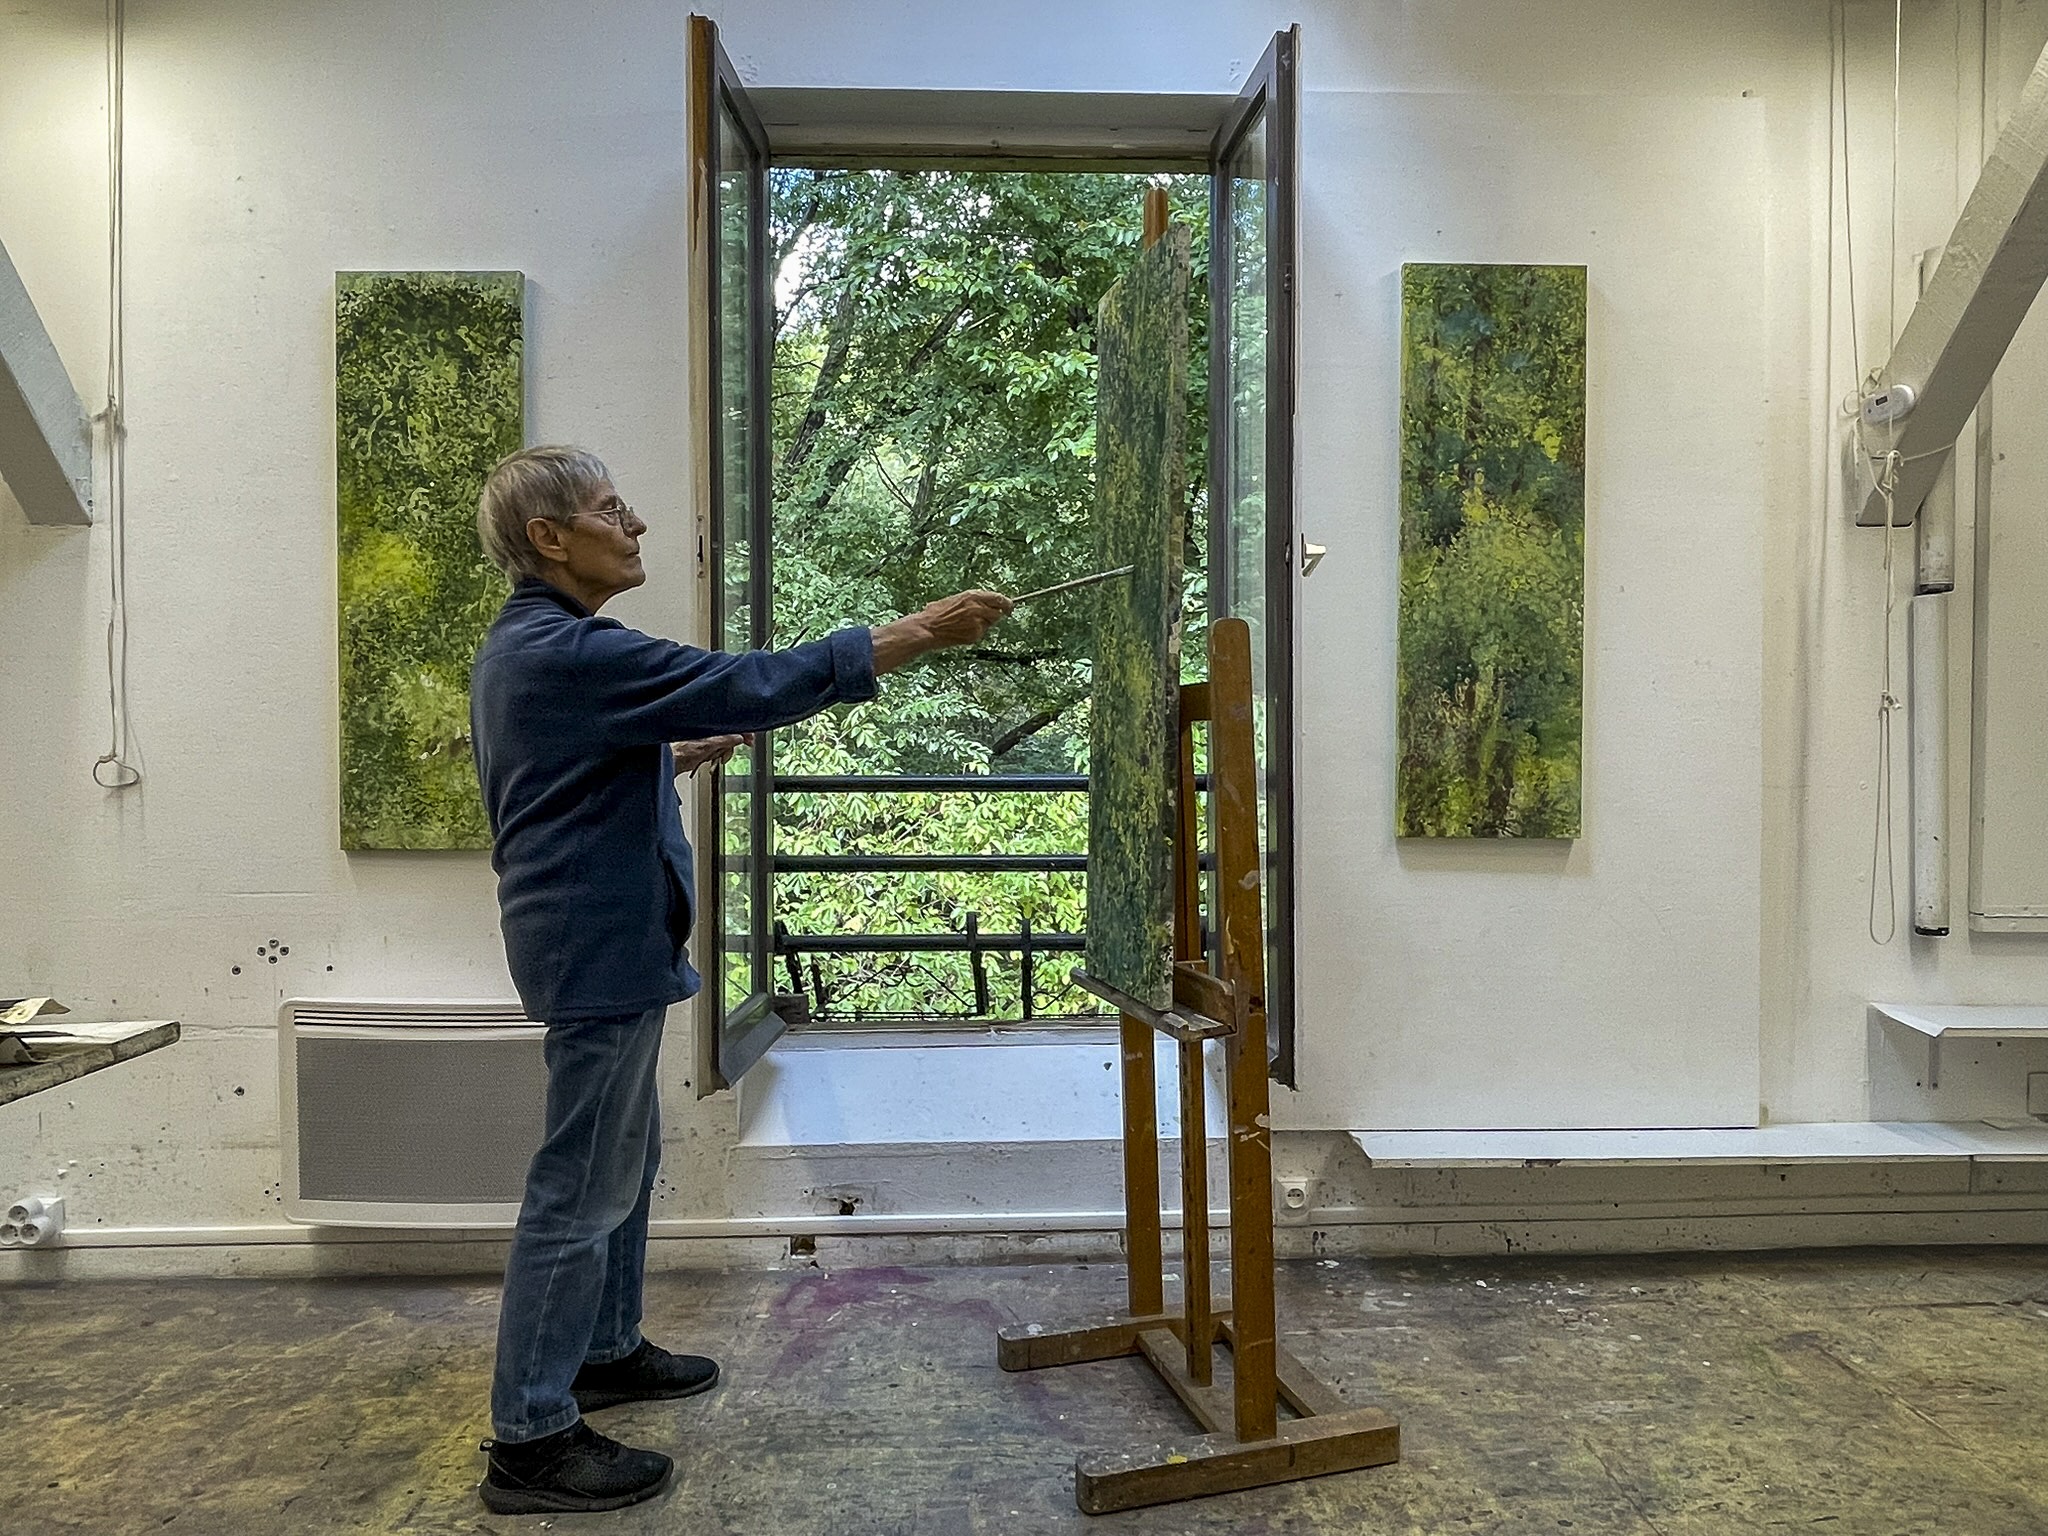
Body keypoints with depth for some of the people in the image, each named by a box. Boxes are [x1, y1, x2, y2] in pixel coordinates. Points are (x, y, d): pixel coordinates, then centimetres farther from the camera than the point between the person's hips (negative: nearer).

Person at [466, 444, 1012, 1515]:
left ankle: (605, 1351, 36)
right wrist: (919, 632, -23)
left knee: (623, 1158, 21)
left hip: (596, 943, 11)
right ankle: (530, 1439, 10)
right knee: (581, 1186, -2)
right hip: (600, 946, -11)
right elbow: (747, 685, -27)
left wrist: (674, 757, 14)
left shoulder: (524, 647, 12)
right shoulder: (569, 652, -22)